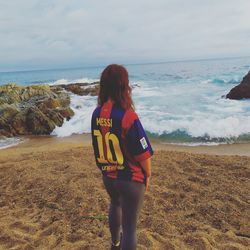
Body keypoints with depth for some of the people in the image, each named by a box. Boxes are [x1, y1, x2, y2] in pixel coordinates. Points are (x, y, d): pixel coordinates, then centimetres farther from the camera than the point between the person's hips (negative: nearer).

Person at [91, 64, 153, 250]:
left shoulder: (97, 114, -9)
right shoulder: (128, 116, -26)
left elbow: (98, 147, 3)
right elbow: (143, 153, -19)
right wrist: (148, 174, -3)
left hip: (107, 175, 7)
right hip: (130, 178, -7)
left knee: (115, 205, 33)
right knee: (130, 225, 9)